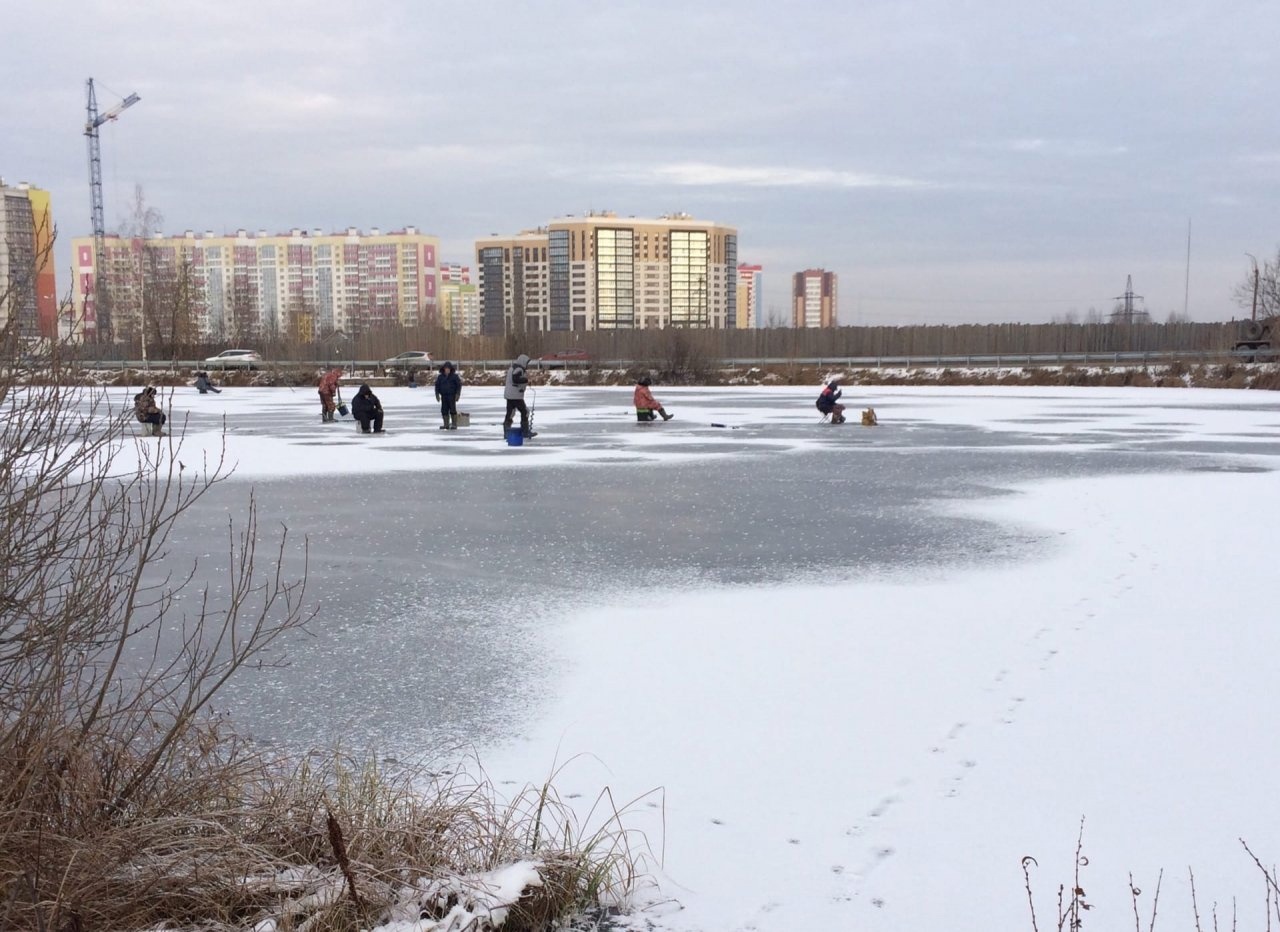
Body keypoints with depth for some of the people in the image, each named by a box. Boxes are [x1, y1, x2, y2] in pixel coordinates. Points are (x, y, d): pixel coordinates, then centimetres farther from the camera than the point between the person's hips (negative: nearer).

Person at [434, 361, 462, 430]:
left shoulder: (454, 376, -2)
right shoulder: (440, 377, 6)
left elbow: (459, 385, -2)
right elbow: (437, 386, 10)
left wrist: (458, 394, -10)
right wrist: (437, 394, 1)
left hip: (452, 396, -4)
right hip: (444, 396, 4)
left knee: (452, 410, -6)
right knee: (444, 410, 2)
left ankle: (454, 425, -2)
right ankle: (446, 425, 7)